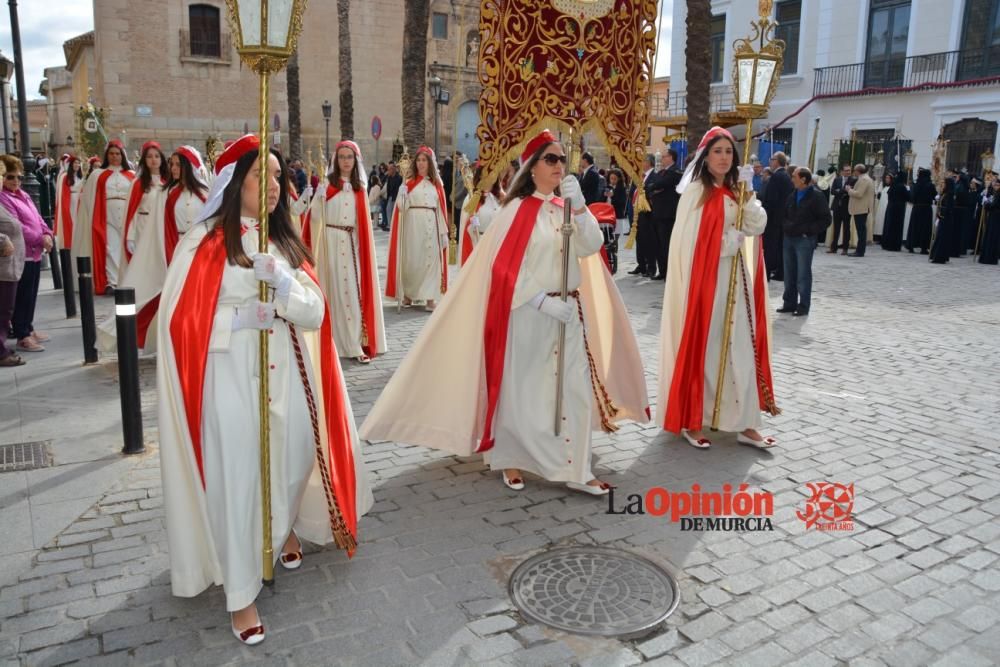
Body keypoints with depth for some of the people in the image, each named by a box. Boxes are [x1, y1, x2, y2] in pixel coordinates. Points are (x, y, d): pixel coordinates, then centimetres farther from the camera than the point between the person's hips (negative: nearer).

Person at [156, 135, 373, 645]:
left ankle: (285, 532, 47)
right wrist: (242, 319, -18)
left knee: (289, 461, 16)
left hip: (286, 374, 5)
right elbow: (181, 320, -9)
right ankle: (240, 594, 14)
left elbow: (315, 313, 2)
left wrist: (284, 283, -16)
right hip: (231, 379, -5)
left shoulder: (286, 241, 10)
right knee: (236, 479, 0)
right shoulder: (204, 241, -6)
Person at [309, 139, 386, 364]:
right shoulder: (327, 183, -1)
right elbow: (316, 216, -6)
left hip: (354, 242, 4)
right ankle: (347, 343, 2)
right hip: (332, 241, -3)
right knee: (339, 289, -1)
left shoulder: (360, 186, 11)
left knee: (356, 288, 2)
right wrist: (318, 196, -19)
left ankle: (357, 341, 8)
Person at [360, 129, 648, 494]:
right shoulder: (517, 209, -7)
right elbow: (505, 267, -13)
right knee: (520, 388, 6)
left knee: (574, 388, 3)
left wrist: (577, 204, -18)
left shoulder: (568, 208, 9)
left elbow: (591, 247, -5)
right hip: (527, 313, -5)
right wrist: (544, 301, -19)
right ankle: (510, 459, 24)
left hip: (568, 311, 5)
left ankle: (573, 469, 12)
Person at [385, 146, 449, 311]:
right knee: (411, 258, 2)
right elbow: (402, 207, -3)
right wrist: (402, 191, -21)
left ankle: (430, 298, 3)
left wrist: (444, 232, 5)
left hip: (431, 225, 2)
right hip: (412, 225, -2)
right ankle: (407, 294, 15)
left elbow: (441, 209, 9)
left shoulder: (436, 184, 10)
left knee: (431, 259, 0)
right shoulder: (409, 182, 3)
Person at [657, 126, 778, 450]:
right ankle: (691, 421, 10)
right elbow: (687, 242, -11)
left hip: (735, 278, 6)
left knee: (741, 348, 5)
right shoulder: (695, 190, -6)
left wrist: (747, 190, -8)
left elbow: (757, 226, 1)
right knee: (699, 347, 0)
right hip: (703, 277, -6)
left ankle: (744, 423, 12)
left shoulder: (737, 191, 13)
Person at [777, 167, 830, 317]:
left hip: (805, 240, -6)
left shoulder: (817, 196, -7)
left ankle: (803, 306, 5)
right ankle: (789, 303, 19)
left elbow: (825, 220, -8)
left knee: (803, 274, -2)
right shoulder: (792, 196, 12)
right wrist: (787, 226, 4)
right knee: (789, 273, 10)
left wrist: (808, 230, -15)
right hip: (789, 238, 6)